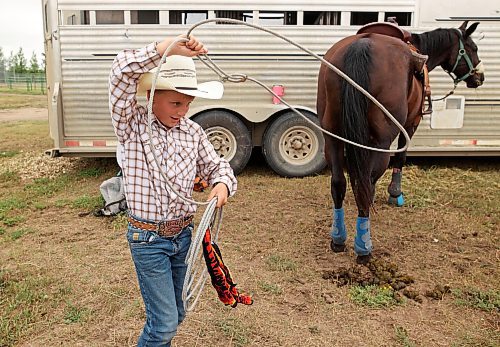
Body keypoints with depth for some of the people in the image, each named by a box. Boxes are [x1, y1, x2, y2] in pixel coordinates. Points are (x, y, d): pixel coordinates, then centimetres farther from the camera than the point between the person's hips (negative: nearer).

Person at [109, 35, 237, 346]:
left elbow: (216, 166, 9)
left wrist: (222, 184, -14)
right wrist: (168, 47, -30)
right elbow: (122, 72, -25)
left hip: (183, 233, 5)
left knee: (176, 314, 19)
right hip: (148, 238, -5)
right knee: (165, 321, -2)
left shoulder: (193, 132, 1)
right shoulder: (132, 125, -11)